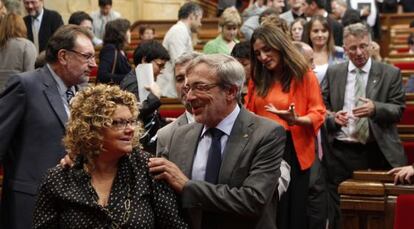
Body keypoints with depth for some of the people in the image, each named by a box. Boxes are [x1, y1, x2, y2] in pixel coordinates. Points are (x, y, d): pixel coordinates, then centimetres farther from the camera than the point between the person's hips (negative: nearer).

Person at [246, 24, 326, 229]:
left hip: (292, 150, -3)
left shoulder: (304, 76, -4)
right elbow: (249, 114, 17)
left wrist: (296, 120, -24)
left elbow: (318, 114, -7)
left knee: (292, 212, 2)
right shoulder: (258, 79, 9)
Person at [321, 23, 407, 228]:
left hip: (377, 153, -1)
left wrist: (375, 109, -20)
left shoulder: (390, 74, 3)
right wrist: (332, 117, -11)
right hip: (340, 152, 1)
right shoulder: (333, 72, 9)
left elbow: (399, 110, -1)